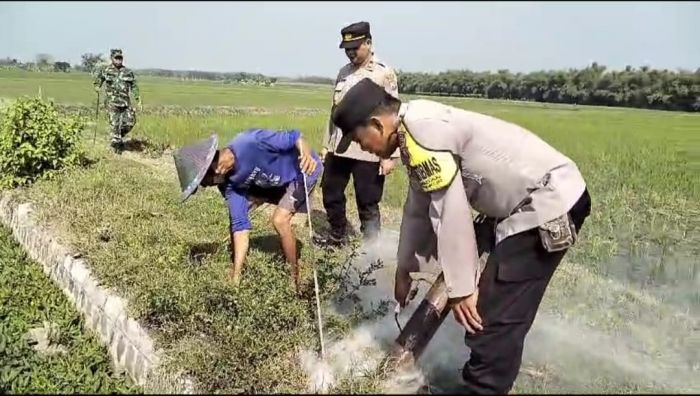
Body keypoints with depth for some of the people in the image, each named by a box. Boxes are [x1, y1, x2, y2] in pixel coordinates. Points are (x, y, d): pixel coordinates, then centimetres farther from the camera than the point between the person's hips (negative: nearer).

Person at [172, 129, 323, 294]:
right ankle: (234, 270, 19)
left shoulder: (250, 143, -36)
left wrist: (307, 156, -49)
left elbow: (294, 137, -28)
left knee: (279, 220, -22)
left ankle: (295, 280, -5)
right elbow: (240, 223, -13)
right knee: (236, 215, 2)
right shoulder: (228, 182, -12)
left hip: (303, 169, -7)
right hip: (274, 179, 7)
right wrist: (236, 274, -15)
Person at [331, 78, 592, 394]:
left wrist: (461, 288, -14)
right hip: (530, 202, 11)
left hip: (549, 205, -10)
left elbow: (450, 214, -22)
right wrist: (404, 269, 29)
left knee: (493, 321, -9)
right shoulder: (416, 131, 11)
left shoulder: (421, 128, -21)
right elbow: (418, 210, 20)